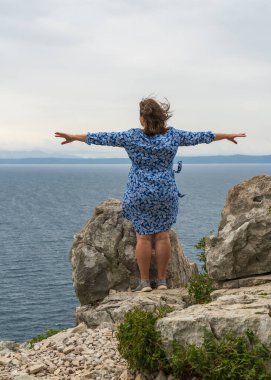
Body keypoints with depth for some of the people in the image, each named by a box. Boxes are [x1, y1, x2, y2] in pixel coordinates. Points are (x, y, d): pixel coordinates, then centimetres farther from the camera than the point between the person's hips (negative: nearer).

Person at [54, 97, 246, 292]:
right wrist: (227, 136, 24)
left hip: (140, 194, -2)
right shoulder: (174, 135, -1)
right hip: (166, 194, 2)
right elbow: (199, 137, 10)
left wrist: (74, 137, 7)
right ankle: (162, 280, 13)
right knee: (163, 236, 8)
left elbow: (104, 138, -3)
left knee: (143, 237, 4)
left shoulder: (132, 136, -7)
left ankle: (144, 281, 7)